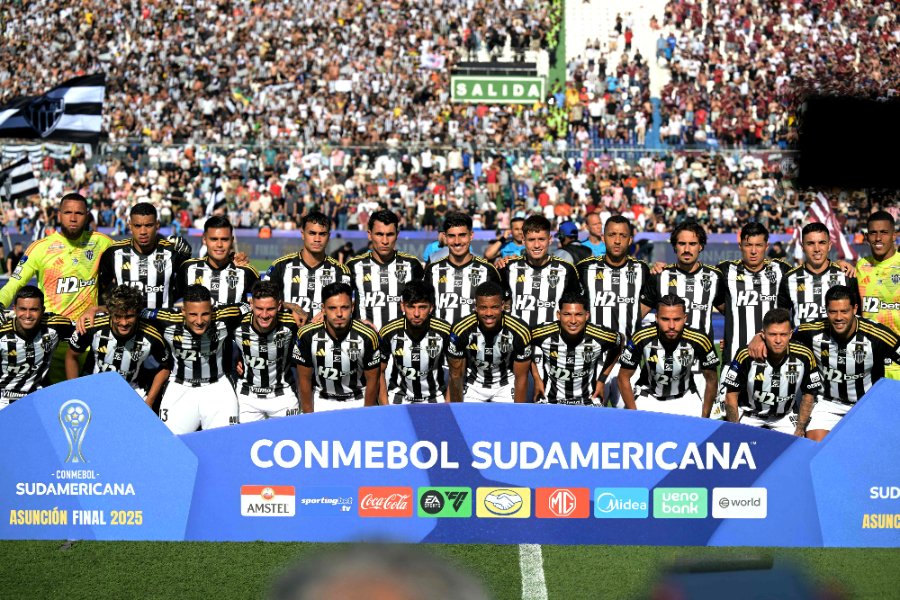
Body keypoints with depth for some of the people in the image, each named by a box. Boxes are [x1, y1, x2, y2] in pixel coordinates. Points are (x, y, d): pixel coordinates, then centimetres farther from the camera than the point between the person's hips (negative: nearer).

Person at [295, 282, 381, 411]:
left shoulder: (368, 336, -20)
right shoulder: (307, 335, -18)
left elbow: (372, 380, -8)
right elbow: (304, 379, -6)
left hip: (358, 400, 0)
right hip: (321, 400, 0)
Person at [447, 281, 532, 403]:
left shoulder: (520, 332, -27)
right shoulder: (461, 330, -27)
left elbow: (521, 378, -16)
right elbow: (456, 375, -14)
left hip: (505, 384, 0)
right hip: (473, 384, 0)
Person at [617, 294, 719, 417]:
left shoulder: (700, 341, -22)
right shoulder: (641, 338, -24)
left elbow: (711, 380, -7)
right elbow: (624, 378, -11)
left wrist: (704, 418, -7)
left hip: (685, 398, 1)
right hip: (648, 397, -1)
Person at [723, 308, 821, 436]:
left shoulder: (804, 357, -17)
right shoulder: (746, 356, -22)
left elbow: (809, 395, -2)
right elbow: (731, 395, -11)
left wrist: (799, 431, -7)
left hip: (785, 417, 2)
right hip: (748, 415, -1)